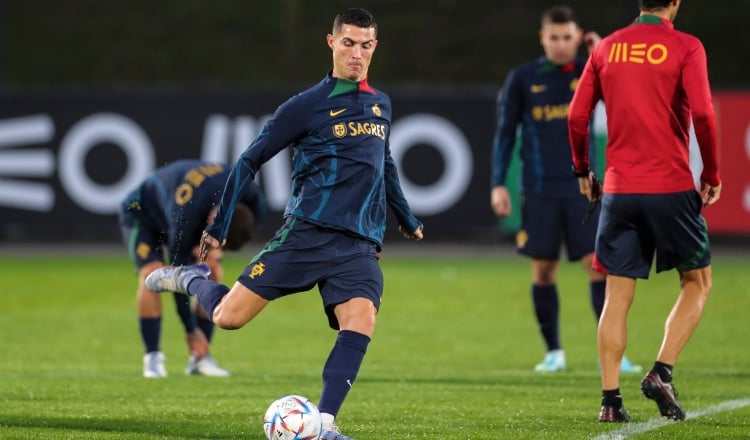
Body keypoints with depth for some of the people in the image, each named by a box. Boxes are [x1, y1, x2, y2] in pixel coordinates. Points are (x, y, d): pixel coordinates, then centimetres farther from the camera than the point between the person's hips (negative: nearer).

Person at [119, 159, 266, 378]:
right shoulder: (185, 220, -44)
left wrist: (215, 249, -19)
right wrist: (191, 331, -27)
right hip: (141, 214, -6)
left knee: (211, 274, -12)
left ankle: (200, 358, -5)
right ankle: (152, 356, -19)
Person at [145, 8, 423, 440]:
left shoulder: (381, 104, 15)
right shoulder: (307, 105, -1)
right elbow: (250, 161, 3)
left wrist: (408, 220, 41)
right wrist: (219, 226, 2)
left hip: (359, 246, 4)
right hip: (306, 234, -3)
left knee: (360, 324, -22)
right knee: (228, 317, -8)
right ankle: (190, 278, 25)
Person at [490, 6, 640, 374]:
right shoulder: (522, 78, 2)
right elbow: (505, 132, 6)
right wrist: (498, 184, 0)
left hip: (582, 188, 0)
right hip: (540, 191, 0)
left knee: (599, 264, -9)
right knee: (543, 270, 4)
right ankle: (553, 353, 15)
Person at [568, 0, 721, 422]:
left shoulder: (607, 48, 8)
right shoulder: (685, 47, -5)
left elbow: (577, 116, 6)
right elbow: (702, 113, -14)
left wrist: (582, 171, 19)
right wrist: (712, 174, -3)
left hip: (619, 189, 4)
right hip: (672, 186, -4)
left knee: (618, 295, 6)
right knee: (697, 282, 13)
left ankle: (611, 398, 1)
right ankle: (662, 373, -2)